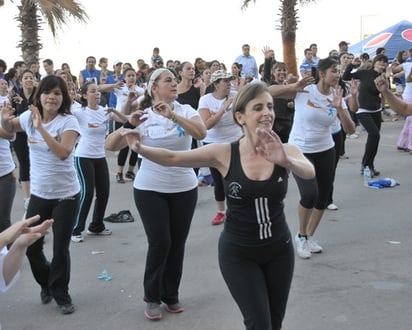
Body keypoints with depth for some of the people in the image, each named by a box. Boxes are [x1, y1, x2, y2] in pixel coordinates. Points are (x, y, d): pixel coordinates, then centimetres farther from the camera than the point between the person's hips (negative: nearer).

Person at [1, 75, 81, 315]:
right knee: (30, 245, 9)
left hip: (66, 195, -4)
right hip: (39, 194, 4)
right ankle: (47, 283, 38)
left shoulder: (69, 121, -14)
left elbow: (63, 153, -28)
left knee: (60, 249, 4)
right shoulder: (29, 116, 0)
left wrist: (40, 127, -32)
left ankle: (61, 294, 26)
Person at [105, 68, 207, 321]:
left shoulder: (185, 110, -2)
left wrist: (173, 115, -33)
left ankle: (171, 295, 27)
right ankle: (152, 298, 14)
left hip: (184, 189, 2)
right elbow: (111, 146, -8)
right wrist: (129, 125, -24)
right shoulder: (144, 116, -4)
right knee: (160, 243, -5)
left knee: (178, 243, 9)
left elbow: (202, 133, -22)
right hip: (150, 189, -2)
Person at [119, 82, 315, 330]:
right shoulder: (225, 154, -13)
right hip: (238, 253, -3)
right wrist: (141, 148, -31)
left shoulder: (286, 151, -11)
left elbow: (309, 172, -33)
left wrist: (284, 161, -54)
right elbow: (172, 158, -14)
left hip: (279, 250, 3)